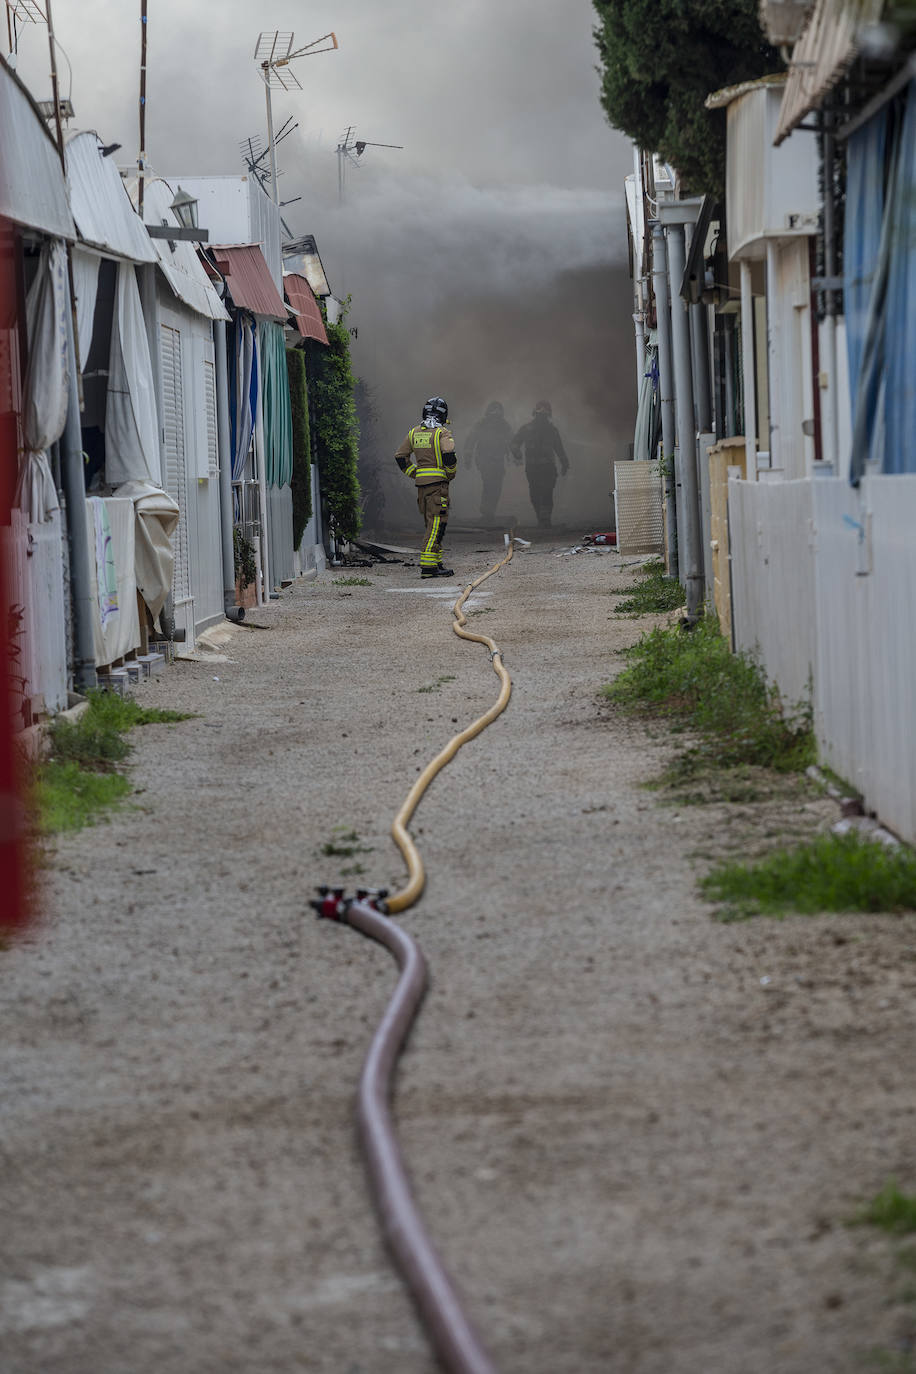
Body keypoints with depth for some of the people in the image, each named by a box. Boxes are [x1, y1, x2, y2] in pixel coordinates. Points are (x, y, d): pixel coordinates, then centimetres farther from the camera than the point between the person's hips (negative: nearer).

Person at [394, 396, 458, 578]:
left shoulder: (414, 433, 11)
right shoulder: (442, 433, -9)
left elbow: (401, 457, 14)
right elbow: (449, 455, -22)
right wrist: (450, 474, -5)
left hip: (421, 483, 7)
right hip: (438, 482, -7)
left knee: (432, 524, 14)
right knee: (436, 524, -8)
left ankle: (436, 563, 15)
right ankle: (428, 565, -17)